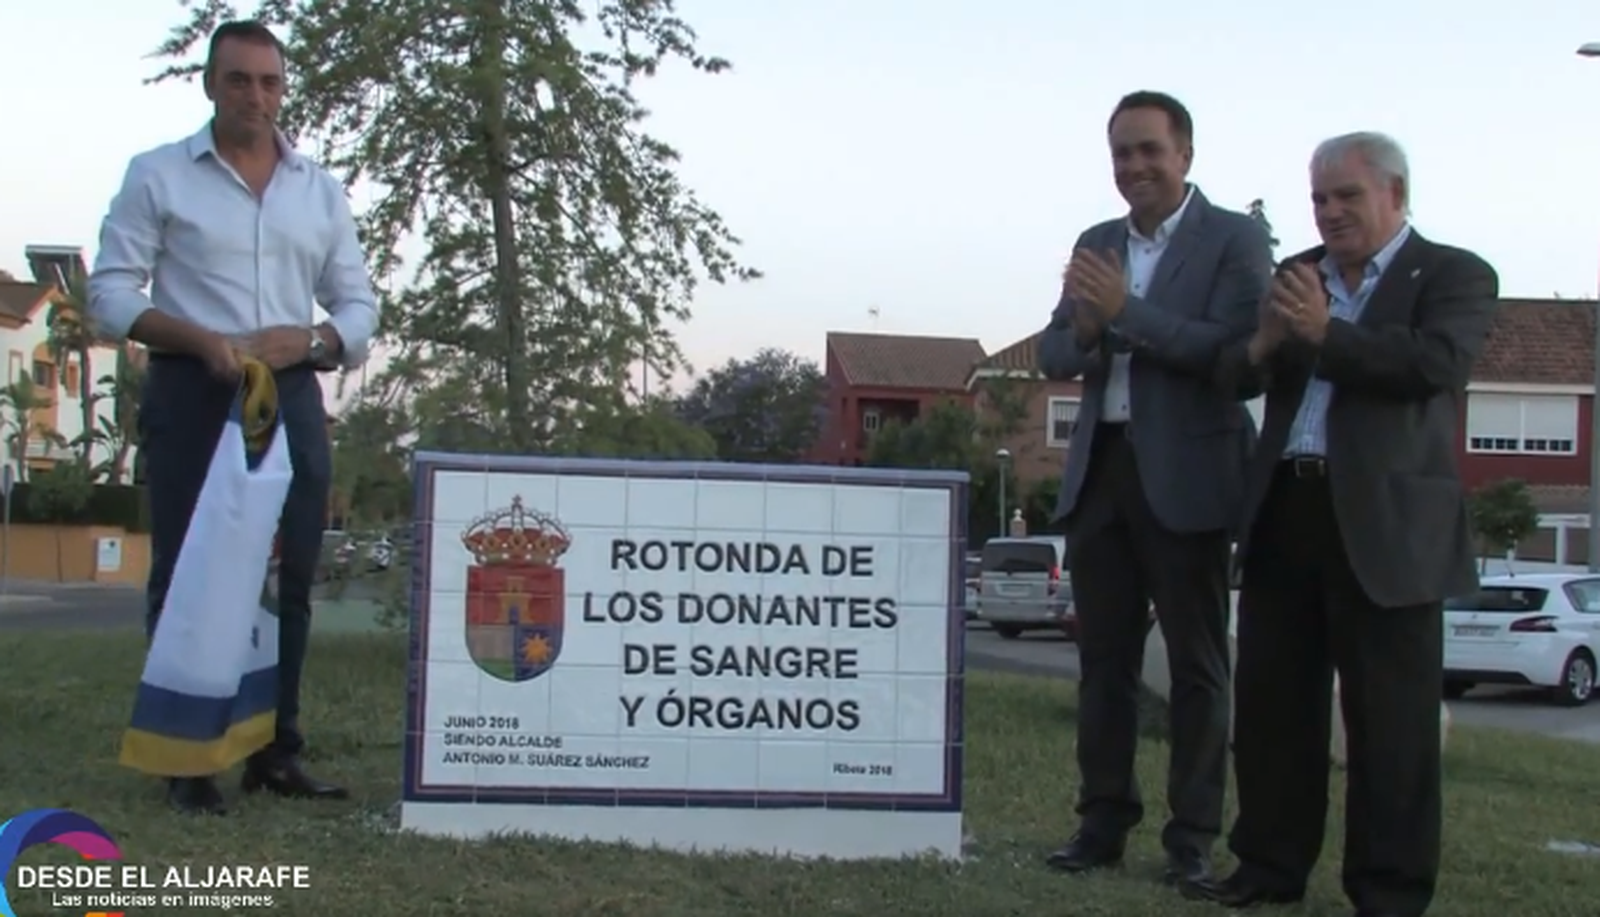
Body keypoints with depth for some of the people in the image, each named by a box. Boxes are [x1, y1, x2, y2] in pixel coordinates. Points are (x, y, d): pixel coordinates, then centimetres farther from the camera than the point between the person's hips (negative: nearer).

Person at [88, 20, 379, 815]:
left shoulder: (321, 190, 14)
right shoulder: (158, 175, 4)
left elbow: (359, 306, 13)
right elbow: (109, 290, -2)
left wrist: (311, 340, -9)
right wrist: (199, 339, -17)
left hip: (291, 397, 4)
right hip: (191, 394, -3)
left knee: (290, 578, 3)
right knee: (185, 575, -3)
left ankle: (276, 752, 11)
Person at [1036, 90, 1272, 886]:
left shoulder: (1236, 239, -4)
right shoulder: (1095, 245, 14)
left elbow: (1232, 350, -17)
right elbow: (1052, 357, 10)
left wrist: (1125, 311, -21)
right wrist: (1083, 331, -13)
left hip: (1186, 474, -5)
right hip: (1099, 469, 6)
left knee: (1196, 662, 3)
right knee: (1104, 656, 9)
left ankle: (1193, 835, 9)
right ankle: (1103, 821, 16)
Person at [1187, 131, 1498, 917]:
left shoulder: (1454, 276, 1)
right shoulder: (1295, 276, 15)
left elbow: (1436, 363, -17)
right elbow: (1234, 378, 8)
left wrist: (1325, 333, -18)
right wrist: (1261, 347, -14)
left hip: (1386, 521, -5)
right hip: (1284, 511, 5)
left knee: (1389, 717, 1)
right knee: (1272, 701, 10)